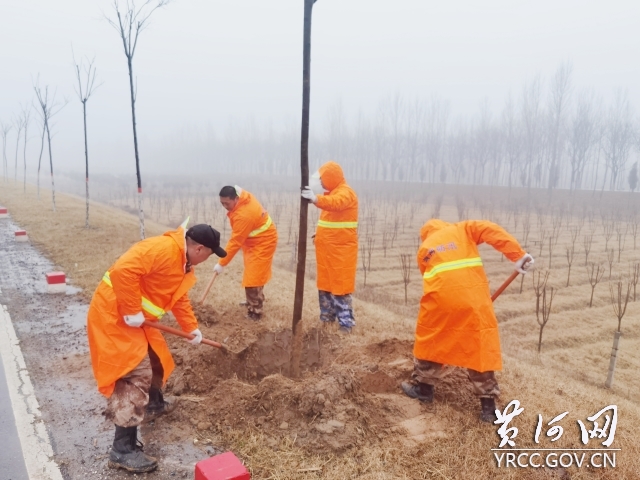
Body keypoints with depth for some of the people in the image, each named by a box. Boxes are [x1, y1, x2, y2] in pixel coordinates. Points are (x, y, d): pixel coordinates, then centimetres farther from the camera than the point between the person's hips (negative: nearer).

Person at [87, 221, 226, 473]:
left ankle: (155, 403, 51)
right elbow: (123, 270, -35)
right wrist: (132, 311, -28)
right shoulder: (163, 249, -24)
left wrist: (192, 328, 24)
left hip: (136, 318, 11)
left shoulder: (182, 262, 11)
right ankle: (123, 450, -4)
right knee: (136, 376, -12)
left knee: (155, 357, 26)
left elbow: (179, 298, 23)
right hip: (115, 315, -11)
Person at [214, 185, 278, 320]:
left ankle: (255, 312, -3)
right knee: (252, 274, 22)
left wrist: (221, 264, -25)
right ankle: (254, 301, 39)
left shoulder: (243, 215, -36)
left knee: (253, 277, -11)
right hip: (253, 240, 10)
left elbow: (235, 242, -31)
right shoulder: (242, 195, -9)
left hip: (262, 242, -10)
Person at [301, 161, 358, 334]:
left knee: (340, 286, -5)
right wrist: (319, 235, 8)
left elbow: (335, 203, -39)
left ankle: (346, 323, 3)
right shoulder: (331, 192, 16)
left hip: (341, 249, -9)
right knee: (325, 284, 14)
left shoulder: (345, 192, -15)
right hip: (327, 248, 9)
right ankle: (327, 317, 25)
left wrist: (316, 199, -55)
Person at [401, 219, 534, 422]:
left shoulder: (424, 249, 23)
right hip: (473, 296, 0)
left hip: (441, 297, 1)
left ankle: (422, 386, 33)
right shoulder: (463, 229, 19)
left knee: (430, 338, 21)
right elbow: (492, 231, 3)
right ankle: (488, 405, 12)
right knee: (481, 345, 8)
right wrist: (518, 255, -2)